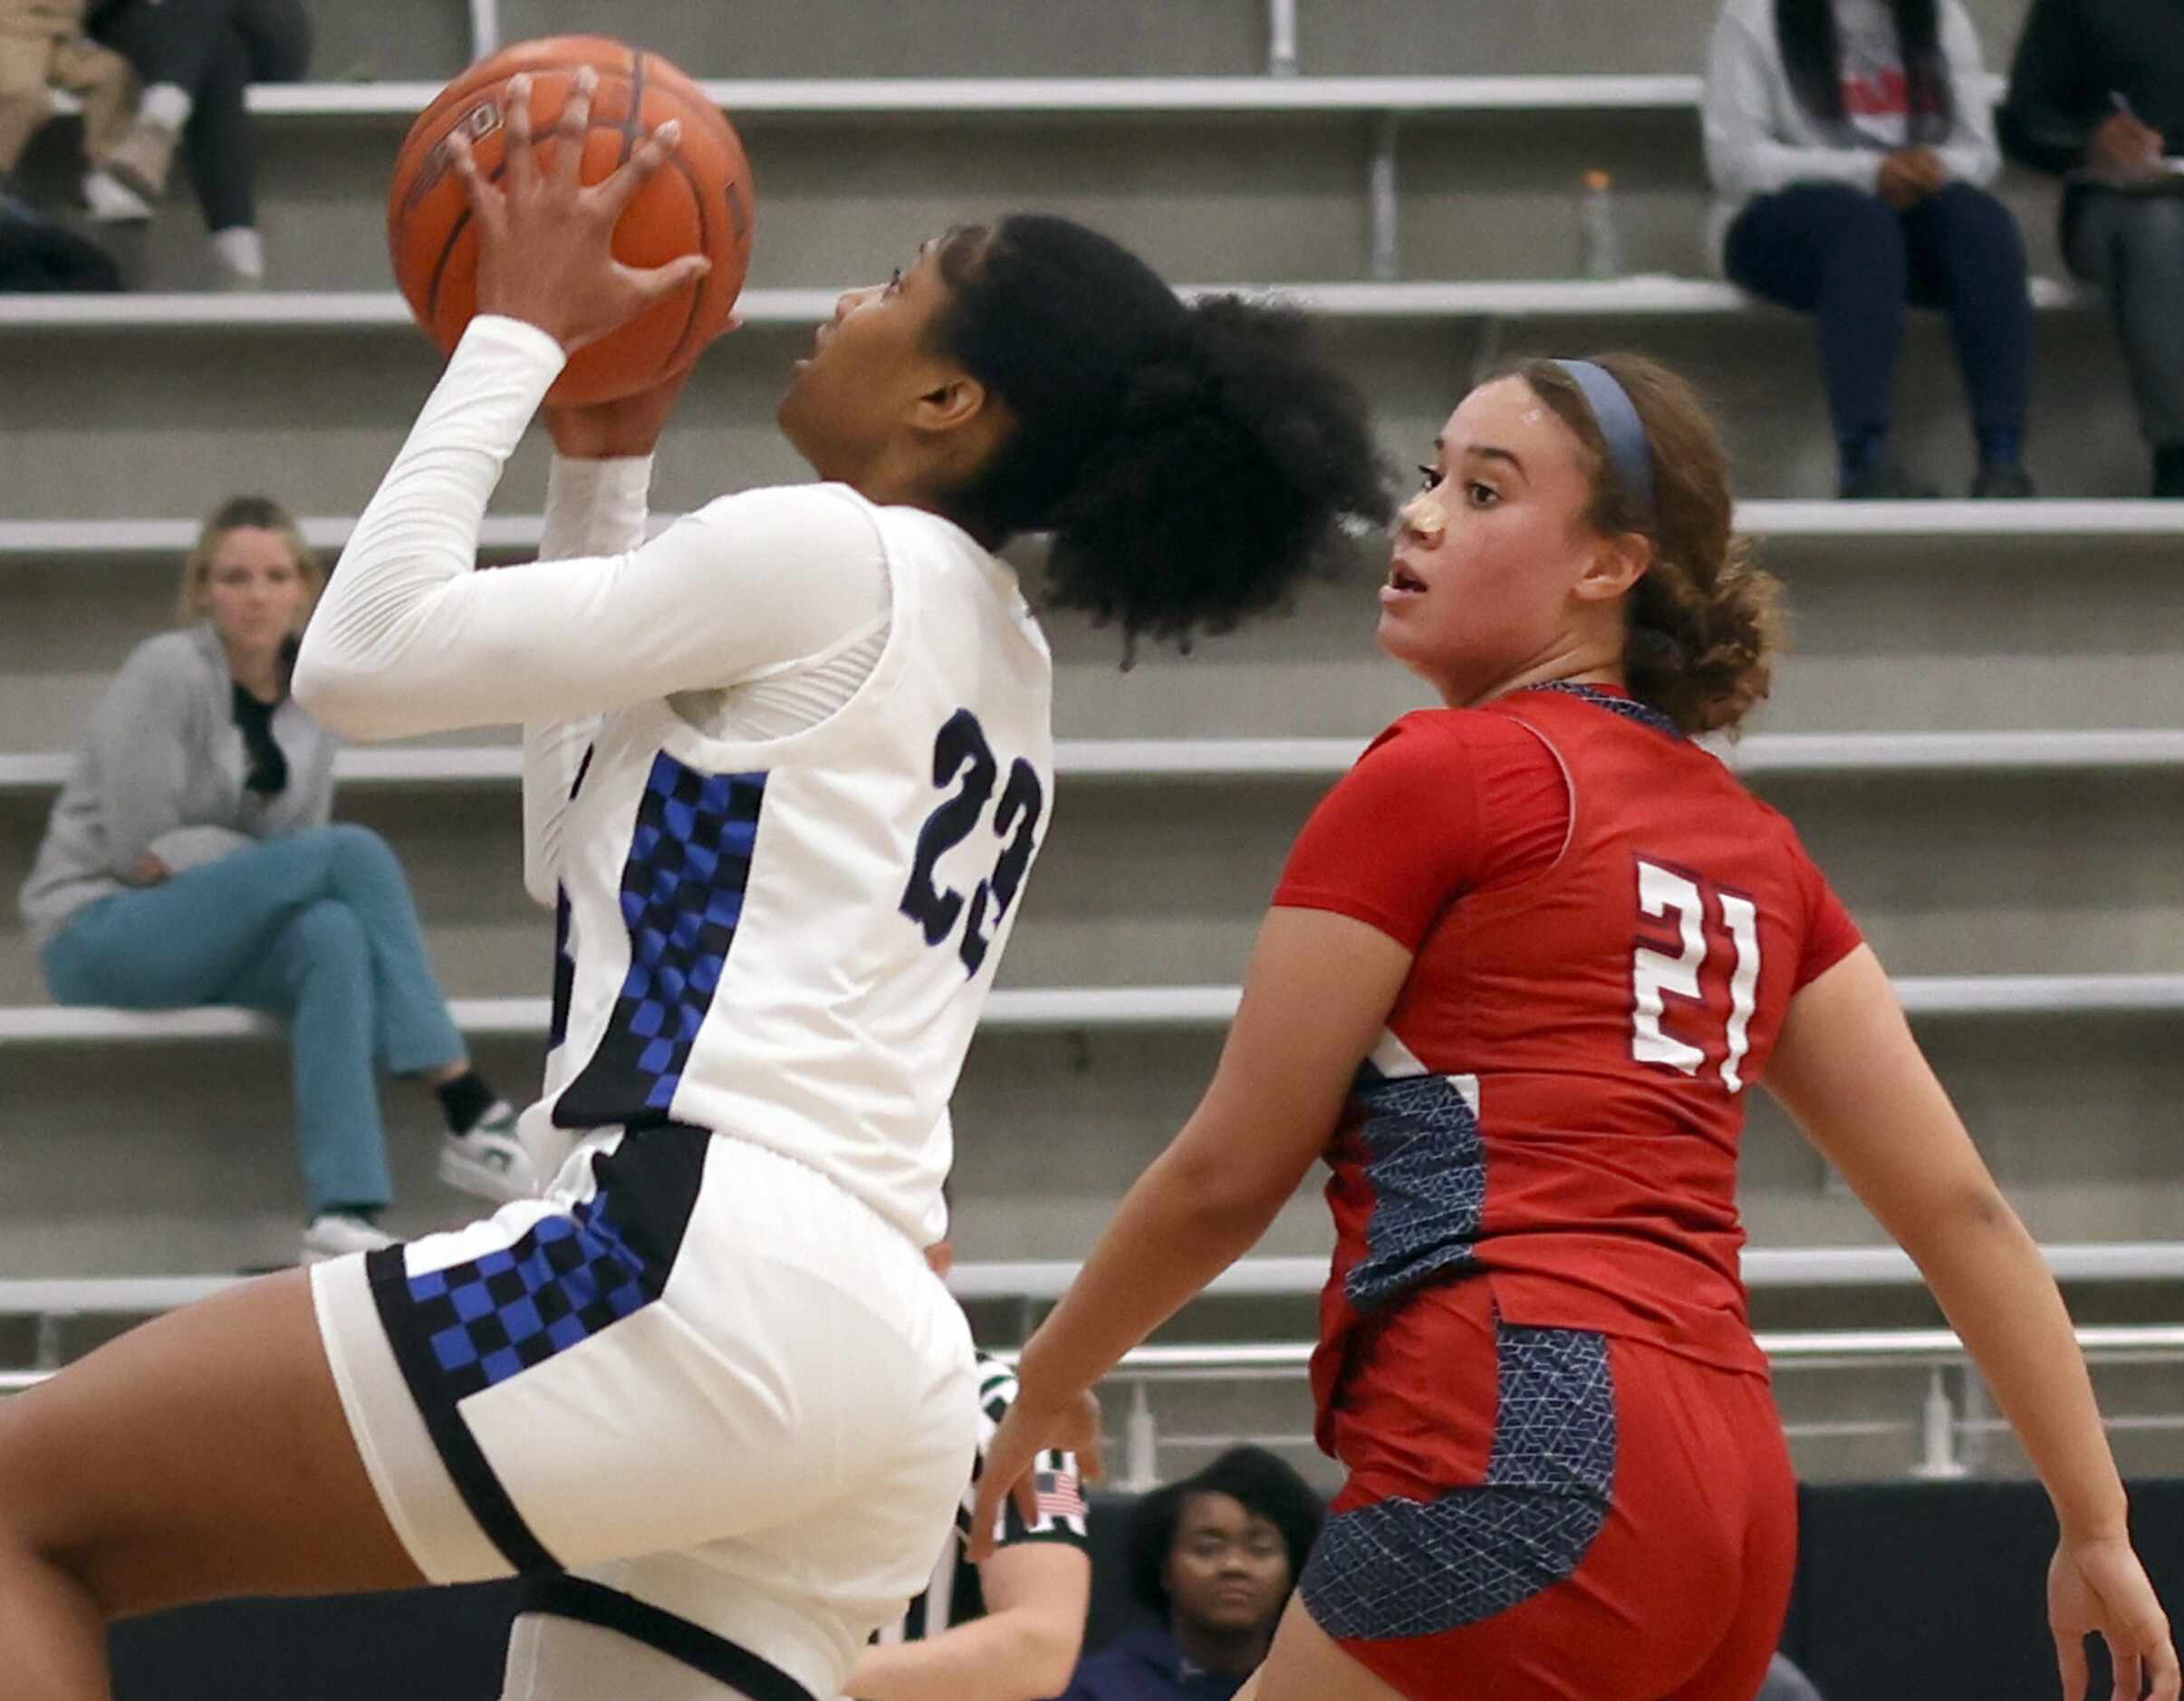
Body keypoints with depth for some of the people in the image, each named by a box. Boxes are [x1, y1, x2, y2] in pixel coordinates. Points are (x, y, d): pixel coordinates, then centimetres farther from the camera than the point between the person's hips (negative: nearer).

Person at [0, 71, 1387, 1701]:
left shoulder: (830, 555, -2)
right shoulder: (995, 664, 24)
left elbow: (363, 657, -1)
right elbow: (582, 852, 34)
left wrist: (520, 332, 9)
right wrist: (606, 459, 34)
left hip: (712, 1276, -10)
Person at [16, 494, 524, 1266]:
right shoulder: (168, 673, -13)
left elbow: (300, 860, 11)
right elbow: (140, 852, -15)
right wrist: (254, 860, -6)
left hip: (206, 941, 6)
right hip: (99, 936, -6)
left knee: (333, 936, -32)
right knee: (354, 851, -24)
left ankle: (344, 1216, -42)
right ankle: (470, 1112, -27)